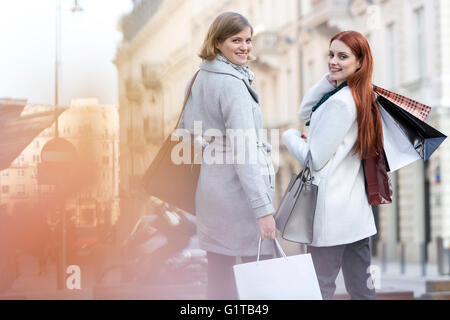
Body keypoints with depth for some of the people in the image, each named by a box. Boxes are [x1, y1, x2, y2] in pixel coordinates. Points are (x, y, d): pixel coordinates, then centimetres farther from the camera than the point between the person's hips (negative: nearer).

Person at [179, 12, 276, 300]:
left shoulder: (200, 78, 11)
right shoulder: (233, 85, -16)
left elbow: (186, 129, 23)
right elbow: (244, 151, -22)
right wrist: (263, 208, -24)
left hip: (210, 187, 9)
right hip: (238, 191, -9)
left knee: (219, 275, 13)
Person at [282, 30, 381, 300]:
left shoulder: (339, 102, -19)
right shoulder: (364, 98, 9)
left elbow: (315, 159, -16)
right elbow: (305, 112, 15)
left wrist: (291, 137, 2)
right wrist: (328, 81, 1)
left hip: (331, 210, -9)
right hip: (358, 207, 9)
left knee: (321, 287, 0)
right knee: (361, 287, 15)